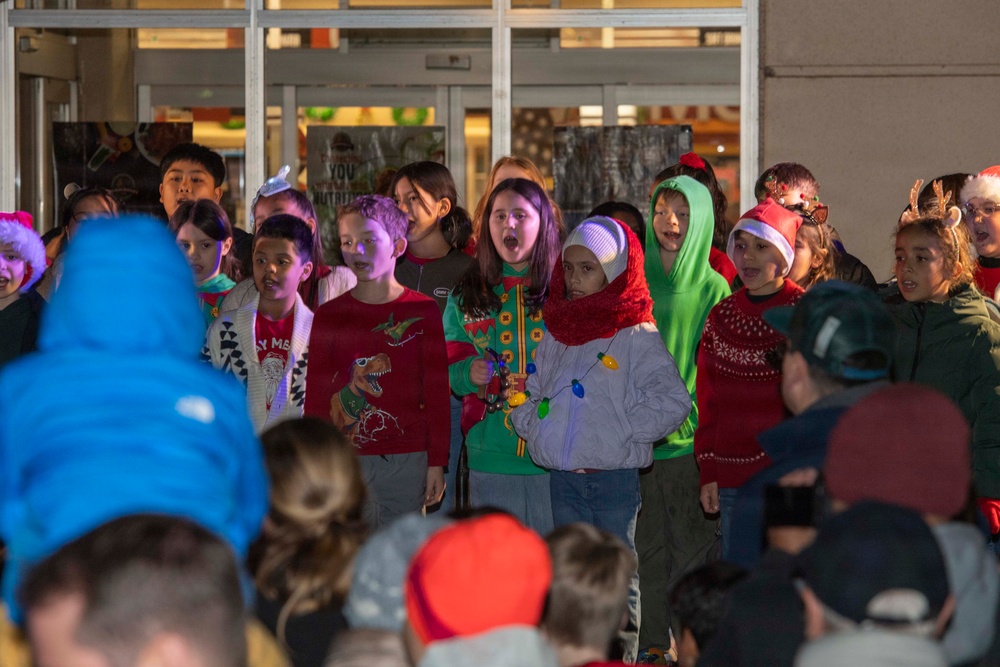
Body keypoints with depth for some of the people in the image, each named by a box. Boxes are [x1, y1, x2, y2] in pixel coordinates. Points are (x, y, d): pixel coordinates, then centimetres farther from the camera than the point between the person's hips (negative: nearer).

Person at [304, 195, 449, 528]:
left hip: (407, 463, -1)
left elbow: (437, 392, 3)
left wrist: (436, 463, 0)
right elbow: (316, 396, 8)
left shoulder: (423, 311, 3)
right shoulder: (329, 315, 6)